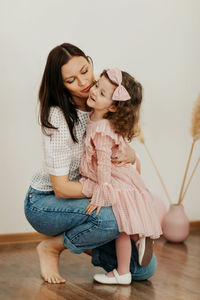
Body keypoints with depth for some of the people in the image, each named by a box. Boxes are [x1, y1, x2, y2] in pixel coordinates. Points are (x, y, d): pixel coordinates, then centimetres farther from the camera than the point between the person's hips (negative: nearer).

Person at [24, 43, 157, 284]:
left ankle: (92, 246, 21)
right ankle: (51, 247, -10)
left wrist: (129, 154, -21)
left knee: (144, 268, -5)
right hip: (44, 203, -5)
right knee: (112, 217, -37)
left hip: (83, 199, 6)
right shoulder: (58, 118, -25)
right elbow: (61, 188, -25)